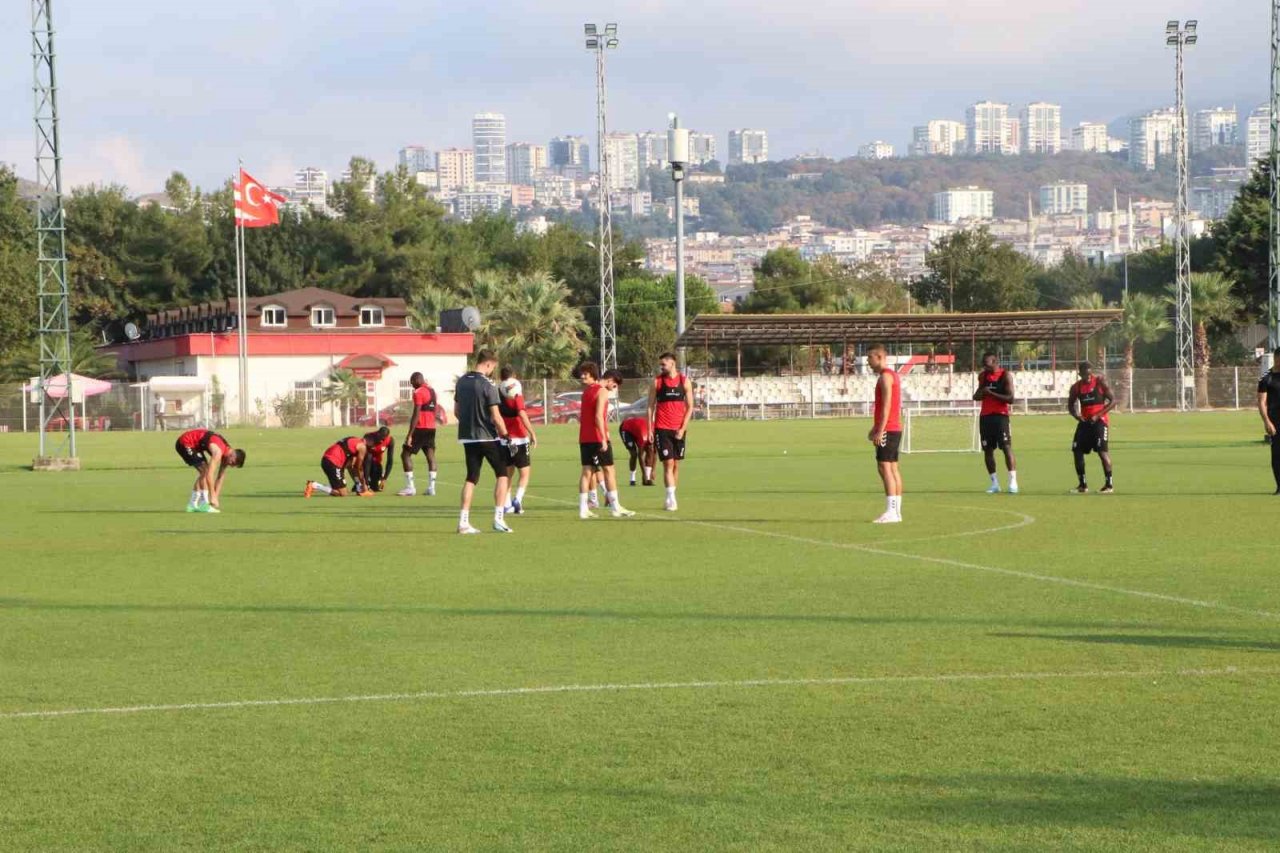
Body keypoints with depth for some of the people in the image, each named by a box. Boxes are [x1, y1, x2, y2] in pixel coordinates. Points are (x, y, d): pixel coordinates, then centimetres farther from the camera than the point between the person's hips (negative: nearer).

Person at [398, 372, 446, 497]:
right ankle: (431, 488, 1)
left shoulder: (418, 393, -12)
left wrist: (410, 435, -17)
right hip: (431, 428, 8)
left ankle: (410, 488, -5)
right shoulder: (432, 391, 14)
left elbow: (416, 415, -17)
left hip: (420, 428, -8)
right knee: (430, 456, 7)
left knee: (405, 454, 0)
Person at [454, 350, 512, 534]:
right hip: (487, 437, -6)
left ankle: (463, 521, 5)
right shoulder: (487, 386, -16)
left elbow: (456, 411, 13)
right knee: (502, 474, 7)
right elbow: (496, 417, -17)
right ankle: (498, 519, 0)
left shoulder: (461, 382, 5)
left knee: (471, 478, 11)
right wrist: (505, 434, -5)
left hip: (467, 437, 6)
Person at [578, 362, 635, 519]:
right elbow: (598, 416, -20)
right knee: (609, 470, 0)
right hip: (597, 438, -8)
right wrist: (604, 438, -20)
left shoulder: (587, 390, 15)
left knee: (587, 471, 6)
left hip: (584, 438, 8)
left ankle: (583, 509, 2)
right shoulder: (602, 392, -11)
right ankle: (615, 508, 0)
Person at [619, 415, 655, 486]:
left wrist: (652, 470, -10)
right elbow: (640, 455, -34)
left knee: (649, 451, -6)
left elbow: (654, 453, -10)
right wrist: (644, 473, -32)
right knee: (634, 454, -19)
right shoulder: (644, 435, -41)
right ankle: (632, 479, -8)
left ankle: (648, 479, -5)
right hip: (626, 429, -7)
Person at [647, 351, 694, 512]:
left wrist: (683, 428, -5)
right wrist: (650, 429, -3)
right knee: (668, 463, -11)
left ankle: (670, 498, 15)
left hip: (678, 429, 2)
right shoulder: (657, 382, 2)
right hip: (662, 429, -2)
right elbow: (651, 406, 4)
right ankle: (671, 499, -15)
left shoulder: (684, 381, 3)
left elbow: (690, 407, 4)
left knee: (676, 464, 6)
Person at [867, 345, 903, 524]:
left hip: (887, 429, -10)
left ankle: (891, 512, -19)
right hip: (895, 428, 10)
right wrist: (876, 427, 26)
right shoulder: (893, 375, 19)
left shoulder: (885, 376, -12)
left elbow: (886, 405, -19)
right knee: (893, 467, 9)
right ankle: (896, 511, 9)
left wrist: (880, 430, -21)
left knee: (884, 466, -13)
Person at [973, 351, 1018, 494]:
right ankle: (994, 483, 10)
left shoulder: (1005, 375, -6)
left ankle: (1013, 482, -14)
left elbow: (1010, 399, -14)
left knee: (1007, 447, -12)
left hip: (1000, 415, -6)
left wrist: (992, 393, -17)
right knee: (987, 450, 4)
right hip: (985, 416, 6)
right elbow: (977, 396, 23)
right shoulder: (983, 376, 12)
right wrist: (981, 393, -1)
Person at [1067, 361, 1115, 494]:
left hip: (1099, 421, -5)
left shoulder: (1100, 382, -8)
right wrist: (1076, 415, -8)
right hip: (1085, 422, 5)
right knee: (1077, 450, 1)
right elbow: (1070, 405, 14)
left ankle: (1109, 484, -10)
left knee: (1102, 450, -16)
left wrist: (1098, 415, -17)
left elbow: (1113, 401, -9)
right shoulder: (1076, 387, 3)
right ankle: (1082, 485, 13)